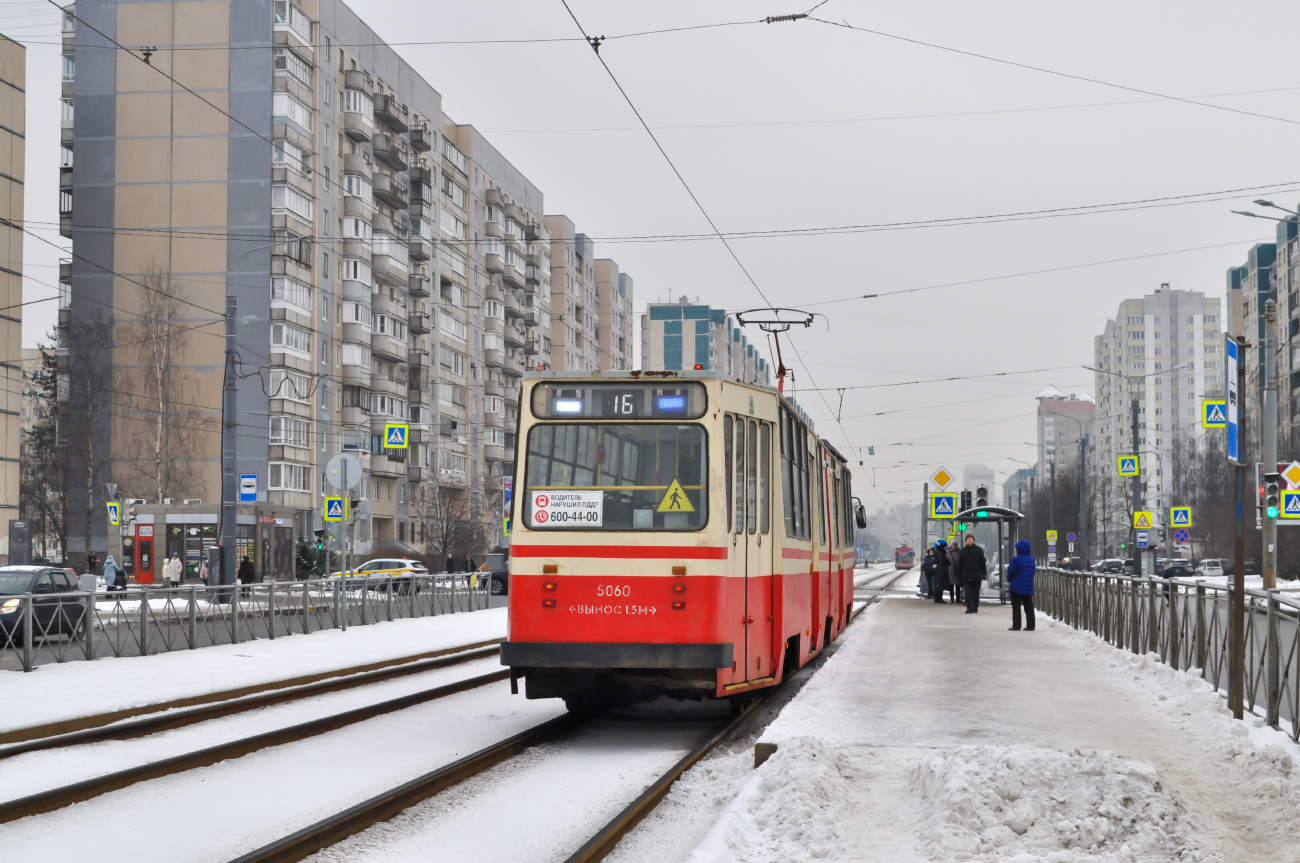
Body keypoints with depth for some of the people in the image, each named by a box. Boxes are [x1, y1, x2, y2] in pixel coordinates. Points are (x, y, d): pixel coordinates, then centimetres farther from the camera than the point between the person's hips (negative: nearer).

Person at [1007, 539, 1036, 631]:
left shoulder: (1017, 559, -15)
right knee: (1029, 607, 10)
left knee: (1016, 606, -1)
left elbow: (1010, 572, -10)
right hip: (1028, 588, 6)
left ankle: (1016, 625, -4)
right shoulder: (1031, 559, 6)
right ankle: (1030, 625, 10)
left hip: (1016, 588, -6)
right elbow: (1032, 572, 11)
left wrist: (1009, 580, 10)